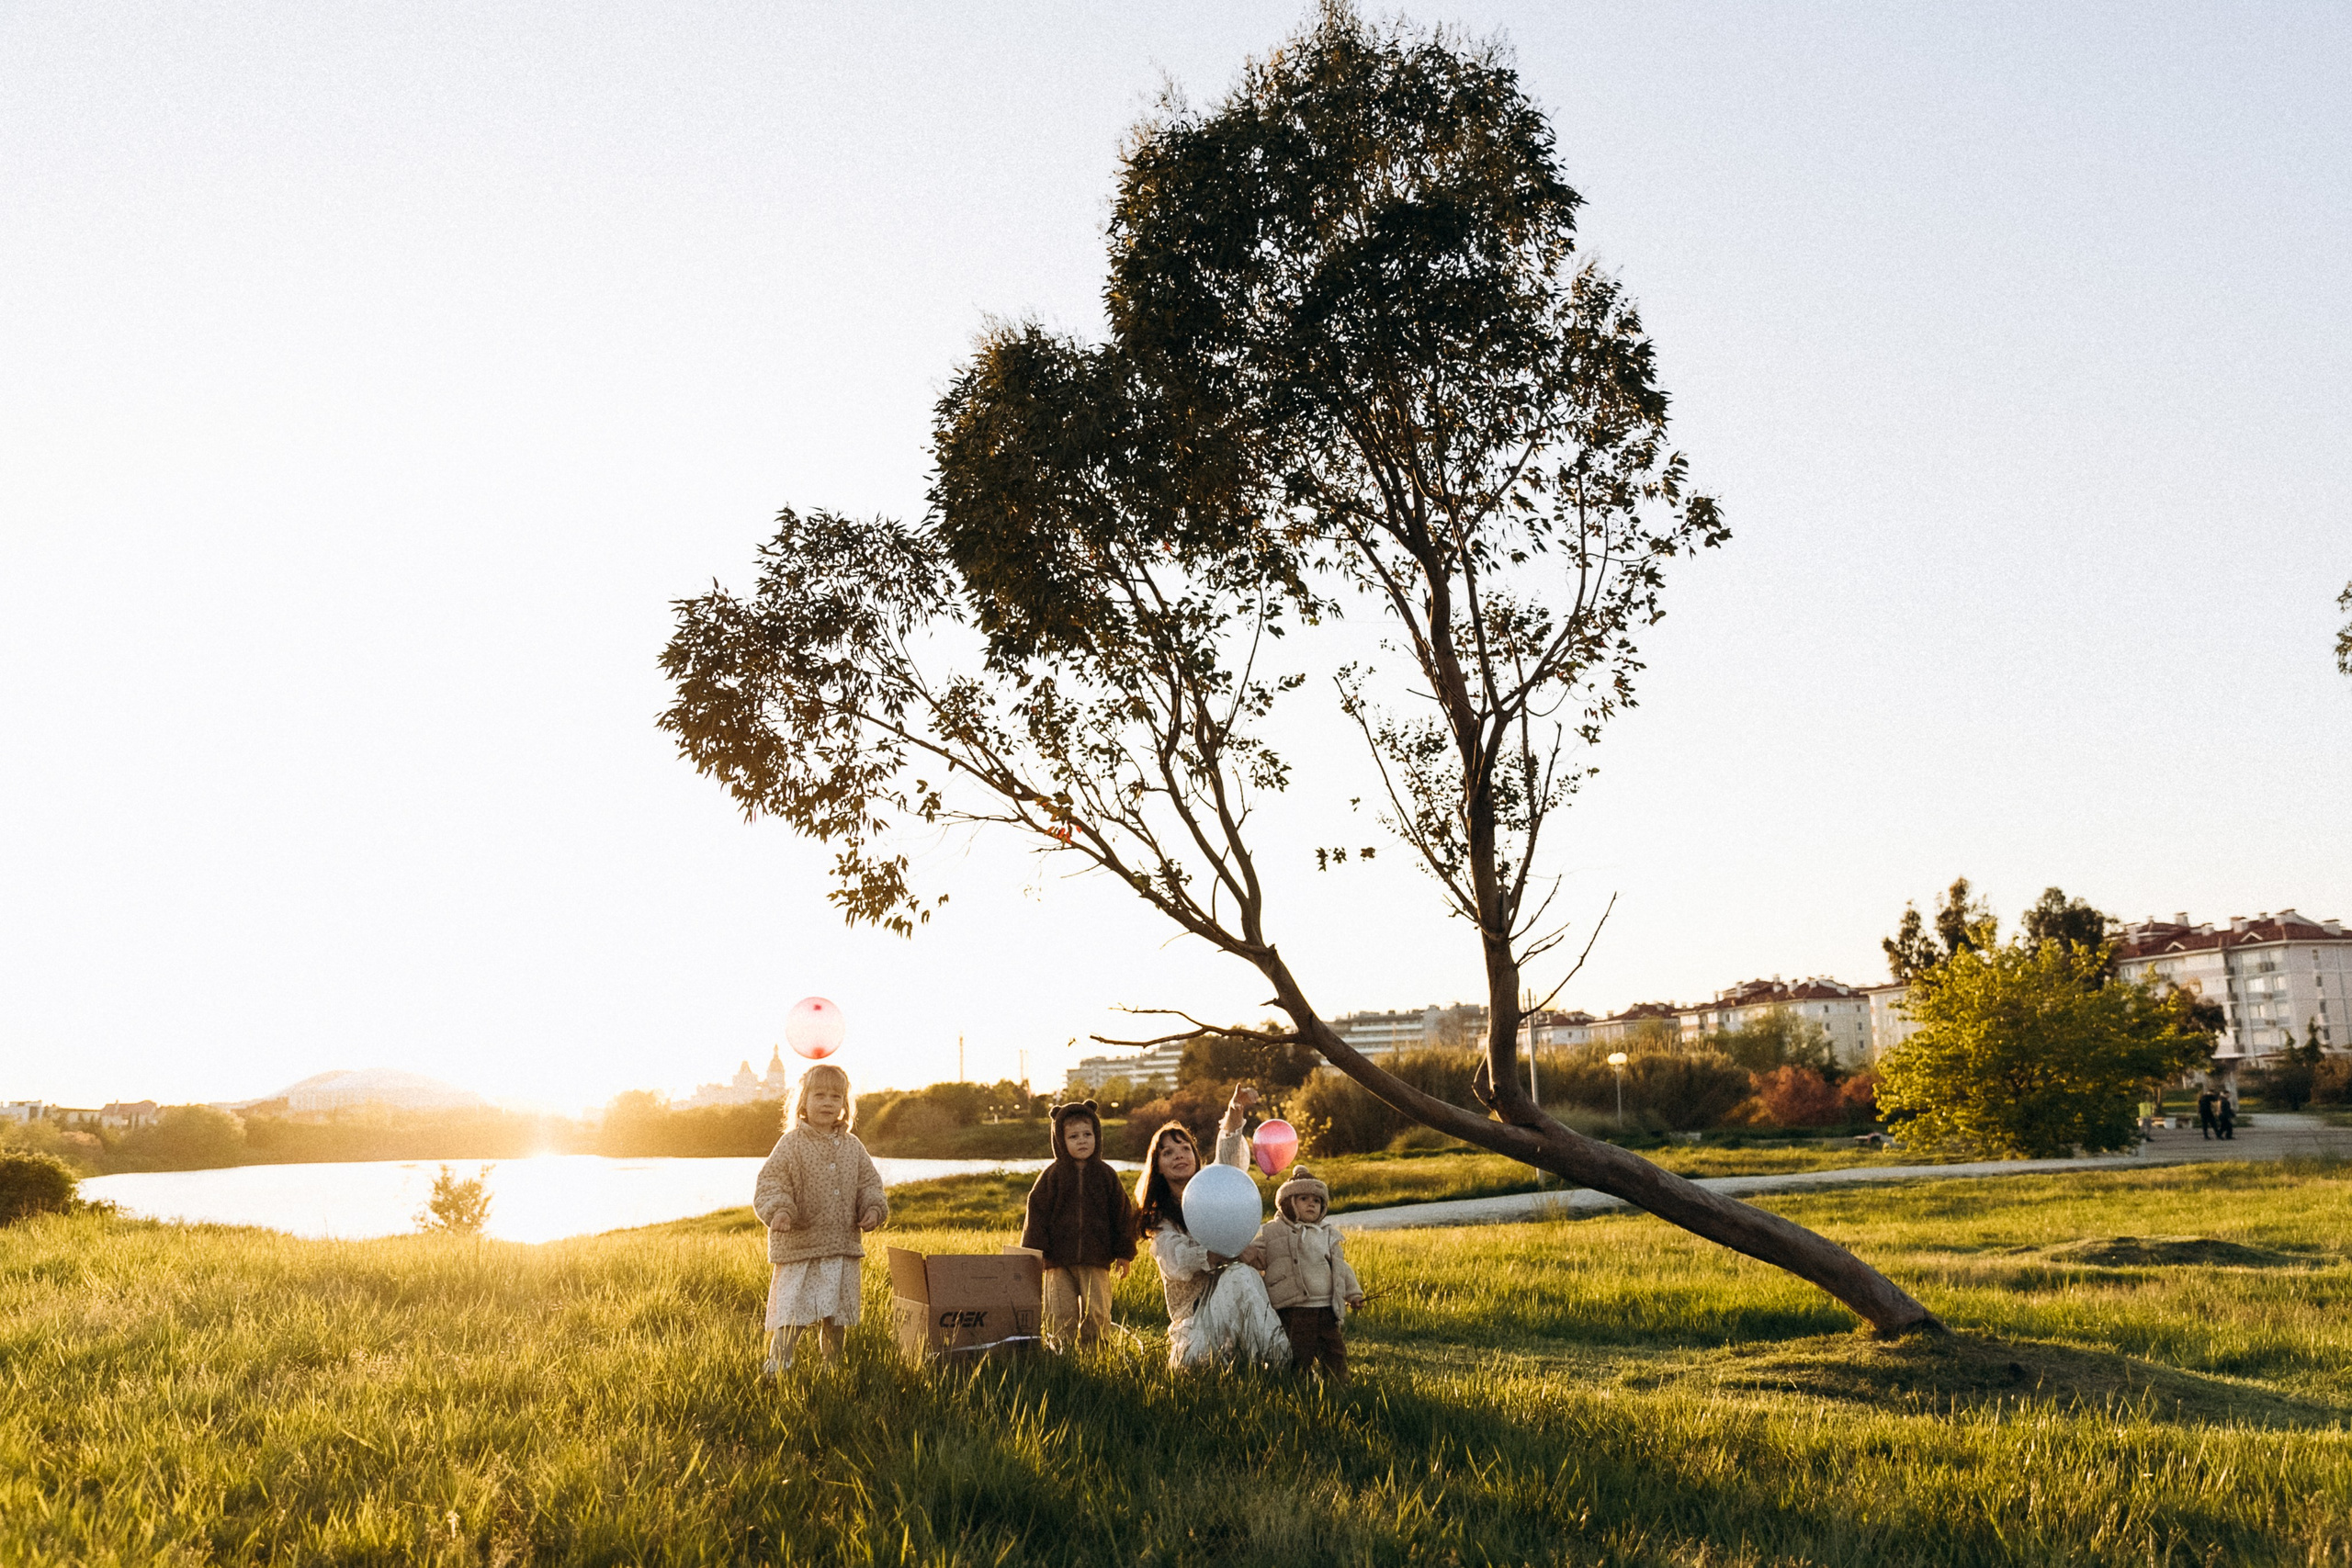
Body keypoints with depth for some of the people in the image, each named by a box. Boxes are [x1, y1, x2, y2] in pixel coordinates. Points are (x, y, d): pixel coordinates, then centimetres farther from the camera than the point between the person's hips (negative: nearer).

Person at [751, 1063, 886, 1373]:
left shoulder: (852, 1147, 9)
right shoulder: (791, 1144, -5)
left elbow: (869, 1183, 15)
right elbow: (770, 1183, -11)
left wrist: (874, 1208, -4)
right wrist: (777, 1210, -28)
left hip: (844, 1247, 5)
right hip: (799, 1247, -5)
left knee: (838, 1314, 13)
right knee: (792, 1313, -6)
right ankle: (777, 1367, 4)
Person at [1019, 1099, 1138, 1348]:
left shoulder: (1105, 1174, 4)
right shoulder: (1052, 1175, 1)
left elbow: (1122, 1213, 10)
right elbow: (1036, 1214, 2)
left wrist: (1124, 1255, 9)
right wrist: (1034, 1255, -2)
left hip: (1096, 1261, 0)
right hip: (1059, 1261, 0)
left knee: (1096, 1312, -2)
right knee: (1062, 1313, 1)